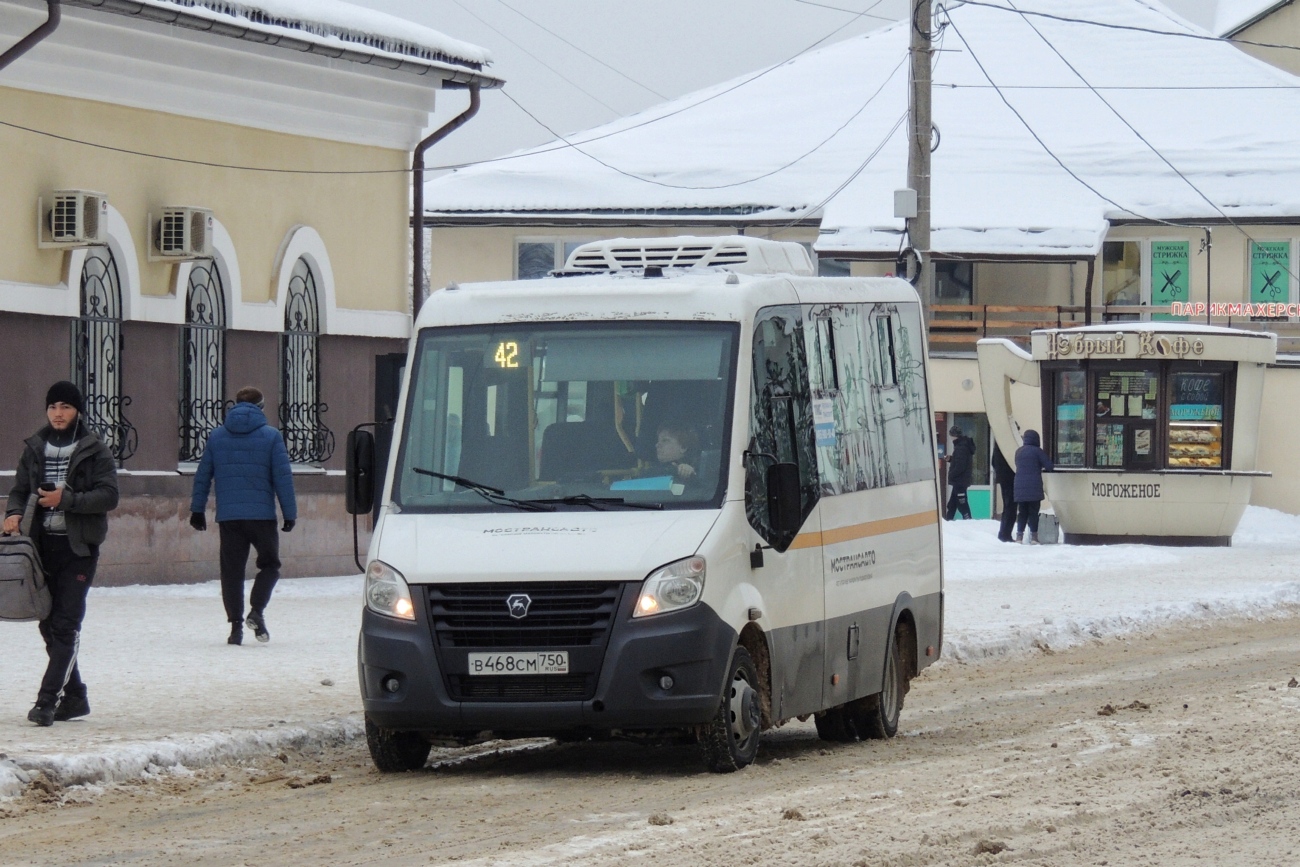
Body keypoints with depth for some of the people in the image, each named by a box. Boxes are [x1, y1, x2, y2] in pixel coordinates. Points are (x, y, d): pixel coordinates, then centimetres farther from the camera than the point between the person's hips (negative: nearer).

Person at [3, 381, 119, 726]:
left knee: (66, 625, -11)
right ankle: (73, 696, 18)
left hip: (79, 546, -5)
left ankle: (48, 699, -15)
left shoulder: (95, 451, -2)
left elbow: (108, 496, -9)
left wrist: (66, 499, -19)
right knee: (49, 623, 8)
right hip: (43, 544, 5)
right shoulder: (34, 448, 10)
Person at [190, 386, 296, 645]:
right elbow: (283, 477, -3)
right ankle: (257, 610, -9)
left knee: (232, 571, 7)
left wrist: (197, 510, 16)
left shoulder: (216, 437, 8)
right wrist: (290, 514, 1)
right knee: (269, 565, 12)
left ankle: (236, 624, 0)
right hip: (262, 515, -2)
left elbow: (202, 476, 10)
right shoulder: (271, 436, -1)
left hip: (228, 517, 2)